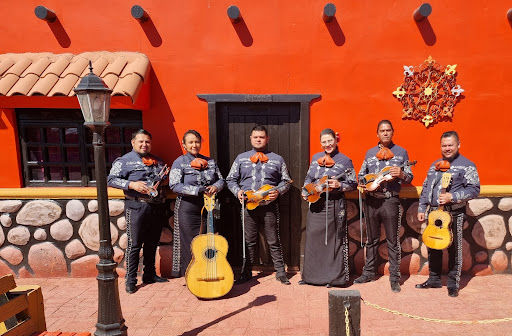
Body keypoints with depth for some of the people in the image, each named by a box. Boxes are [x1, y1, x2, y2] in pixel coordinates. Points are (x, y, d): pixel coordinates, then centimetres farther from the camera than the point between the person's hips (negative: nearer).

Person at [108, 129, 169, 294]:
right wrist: (131, 184, -18)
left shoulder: (157, 161, 17)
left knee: (152, 243, 14)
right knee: (134, 244, -2)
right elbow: (111, 179, -6)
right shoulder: (124, 160, 1)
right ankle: (130, 280, 10)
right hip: (136, 207, -5)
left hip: (157, 207, 5)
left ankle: (150, 274, 27)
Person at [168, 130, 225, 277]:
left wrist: (215, 187, -8)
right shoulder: (179, 163, -2)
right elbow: (175, 186, -13)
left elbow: (221, 180, 16)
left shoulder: (210, 161, 12)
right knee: (189, 243, 0)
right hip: (187, 208, -4)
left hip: (206, 207, 4)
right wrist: (200, 190, -18)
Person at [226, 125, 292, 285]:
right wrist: (237, 191, -6)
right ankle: (246, 272, 24)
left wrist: (278, 191, -8)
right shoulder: (241, 158, 11)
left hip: (269, 206, -1)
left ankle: (280, 272, 20)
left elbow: (286, 181, 11)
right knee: (249, 241, 10)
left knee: (273, 241, 6)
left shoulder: (277, 159, 9)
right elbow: (231, 179, 13)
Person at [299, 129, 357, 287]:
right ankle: (312, 275, 23)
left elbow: (353, 184, 0)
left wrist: (339, 185, -17)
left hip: (335, 205, -4)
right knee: (313, 239, 9)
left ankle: (334, 277, 15)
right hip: (316, 204, 5)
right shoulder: (316, 157, 12)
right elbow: (308, 178, 19)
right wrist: (305, 191, 3)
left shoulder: (345, 161, -1)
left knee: (333, 240, 1)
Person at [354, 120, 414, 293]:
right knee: (371, 239, 13)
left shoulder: (401, 152, 5)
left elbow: (410, 177, 5)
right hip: (371, 200, 3)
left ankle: (394, 277, 14)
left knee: (393, 241, 3)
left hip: (390, 201, -3)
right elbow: (361, 174, 16)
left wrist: (401, 174, -17)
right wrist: (365, 184, -4)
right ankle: (369, 272, 26)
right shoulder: (370, 153, 12)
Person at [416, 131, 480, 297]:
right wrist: (422, 209, 10)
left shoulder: (466, 165, -4)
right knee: (433, 248, 13)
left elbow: (474, 189, -12)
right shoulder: (435, 165, 14)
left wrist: (452, 197, -23)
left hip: (454, 214, -6)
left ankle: (453, 284, 19)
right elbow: (426, 188, 16)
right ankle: (434, 279, 27)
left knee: (454, 250, 4)